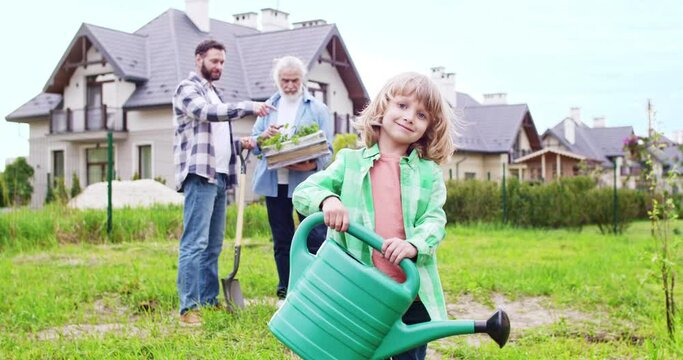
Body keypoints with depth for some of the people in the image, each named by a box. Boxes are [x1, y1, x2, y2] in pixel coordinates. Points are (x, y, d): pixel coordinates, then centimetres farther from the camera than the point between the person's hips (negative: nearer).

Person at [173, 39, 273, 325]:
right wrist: (249, 107, -24)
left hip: (220, 176, 9)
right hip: (199, 175, -9)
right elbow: (207, 113, -21)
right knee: (195, 243, -12)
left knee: (213, 245, 10)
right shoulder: (187, 88, -2)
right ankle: (188, 308, -12)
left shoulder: (214, 92, 25)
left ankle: (210, 300, 16)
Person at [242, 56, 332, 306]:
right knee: (282, 241, 11)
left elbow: (327, 149, -3)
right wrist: (262, 137, -11)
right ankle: (285, 293, 20)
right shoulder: (268, 107, 15)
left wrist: (311, 165, -23)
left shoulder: (317, 109, 3)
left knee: (316, 239, -7)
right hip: (274, 183, 4)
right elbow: (252, 142, 12)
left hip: (306, 182, -4)